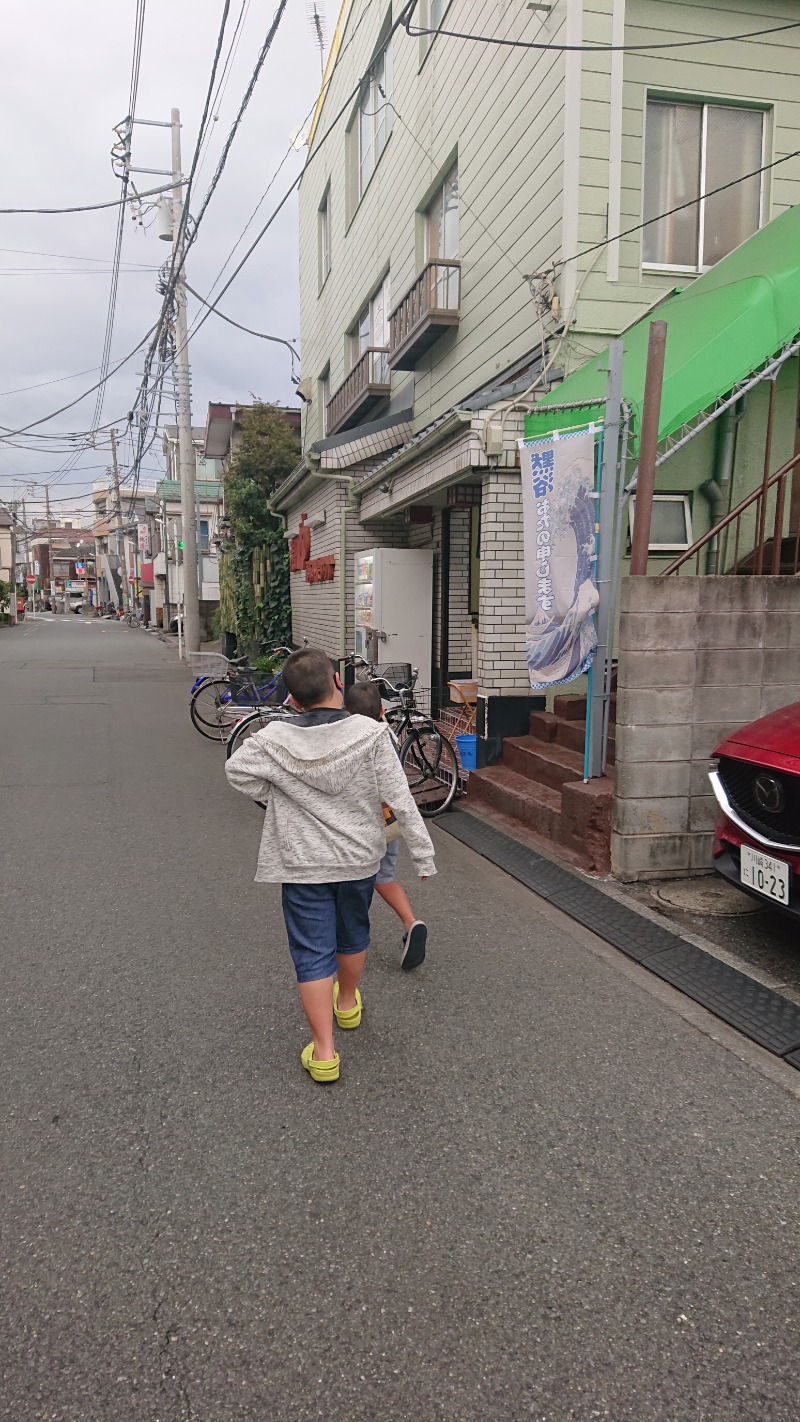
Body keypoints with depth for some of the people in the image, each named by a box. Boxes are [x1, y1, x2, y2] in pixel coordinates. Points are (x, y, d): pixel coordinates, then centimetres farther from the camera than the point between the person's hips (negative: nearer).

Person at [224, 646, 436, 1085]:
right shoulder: (370, 734, -17)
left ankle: (323, 1051, 7)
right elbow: (400, 801, -15)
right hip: (360, 857, 2)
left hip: (302, 864, -1)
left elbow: (236, 770, 1)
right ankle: (348, 1002, 49)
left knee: (313, 953, 6)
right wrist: (423, 855, -6)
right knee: (353, 933, 25)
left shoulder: (276, 740, -14)